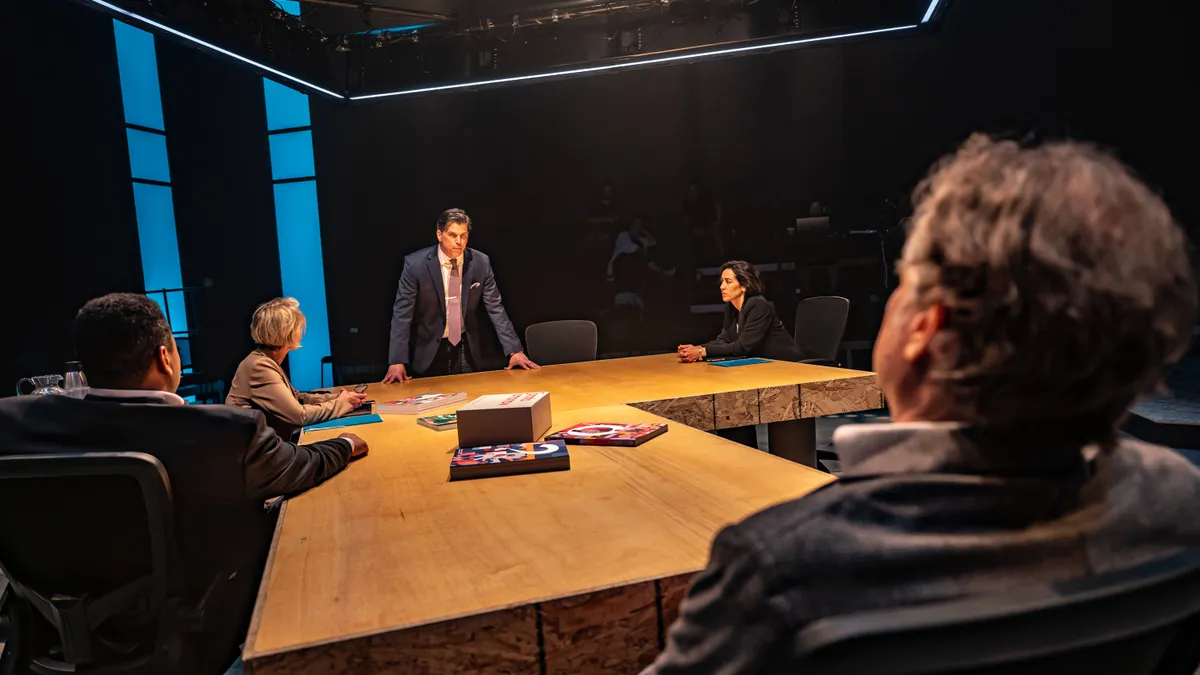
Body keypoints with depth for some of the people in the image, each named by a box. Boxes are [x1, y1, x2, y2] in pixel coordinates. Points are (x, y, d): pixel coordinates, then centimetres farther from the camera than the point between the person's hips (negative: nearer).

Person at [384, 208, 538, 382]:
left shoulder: (480, 262, -7)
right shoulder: (416, 263, -14)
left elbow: (495, 308, -3)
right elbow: (402, 313, -13)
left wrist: (514, 350, -10)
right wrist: (397, 361, -22)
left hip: (466, 350, 2)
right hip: (429, 351, -2)